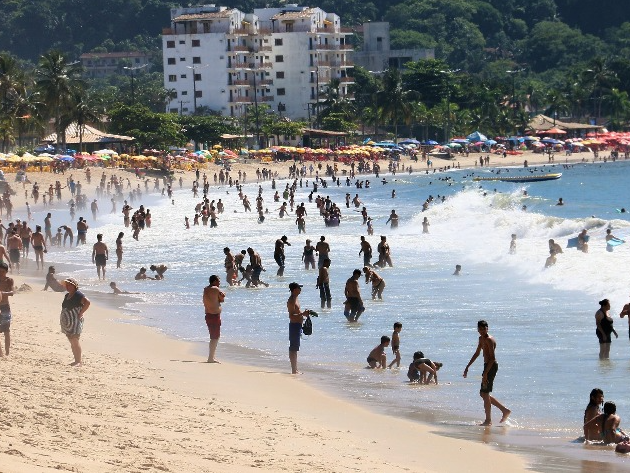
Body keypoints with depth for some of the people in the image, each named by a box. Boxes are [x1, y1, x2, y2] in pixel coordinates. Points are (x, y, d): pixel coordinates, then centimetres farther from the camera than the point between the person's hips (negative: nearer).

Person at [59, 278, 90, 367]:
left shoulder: (78, 295, -12)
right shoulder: (67, 296, 15)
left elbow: (87, 302, -22)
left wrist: (80, 313, -19)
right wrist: (62, 317, 15)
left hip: (75, 322, -9)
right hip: (67, 322, 9)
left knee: (75, 342, -10)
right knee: (72, 342, 11)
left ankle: (78, 362, -7)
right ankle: (76, 360, 16)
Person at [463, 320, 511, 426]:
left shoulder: (489, 340, -16)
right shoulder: (481, 339, 15)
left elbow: (492, 358, -22)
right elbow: (477, 353, 27)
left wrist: (485, 373, -27)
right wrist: (467, 367, 25)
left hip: (491, 366, -10)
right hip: (487, 366, 10)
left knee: (485, 393, -6)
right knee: (483, 393, 14)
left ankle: (488, 420, 0)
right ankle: (505, 410, 17)